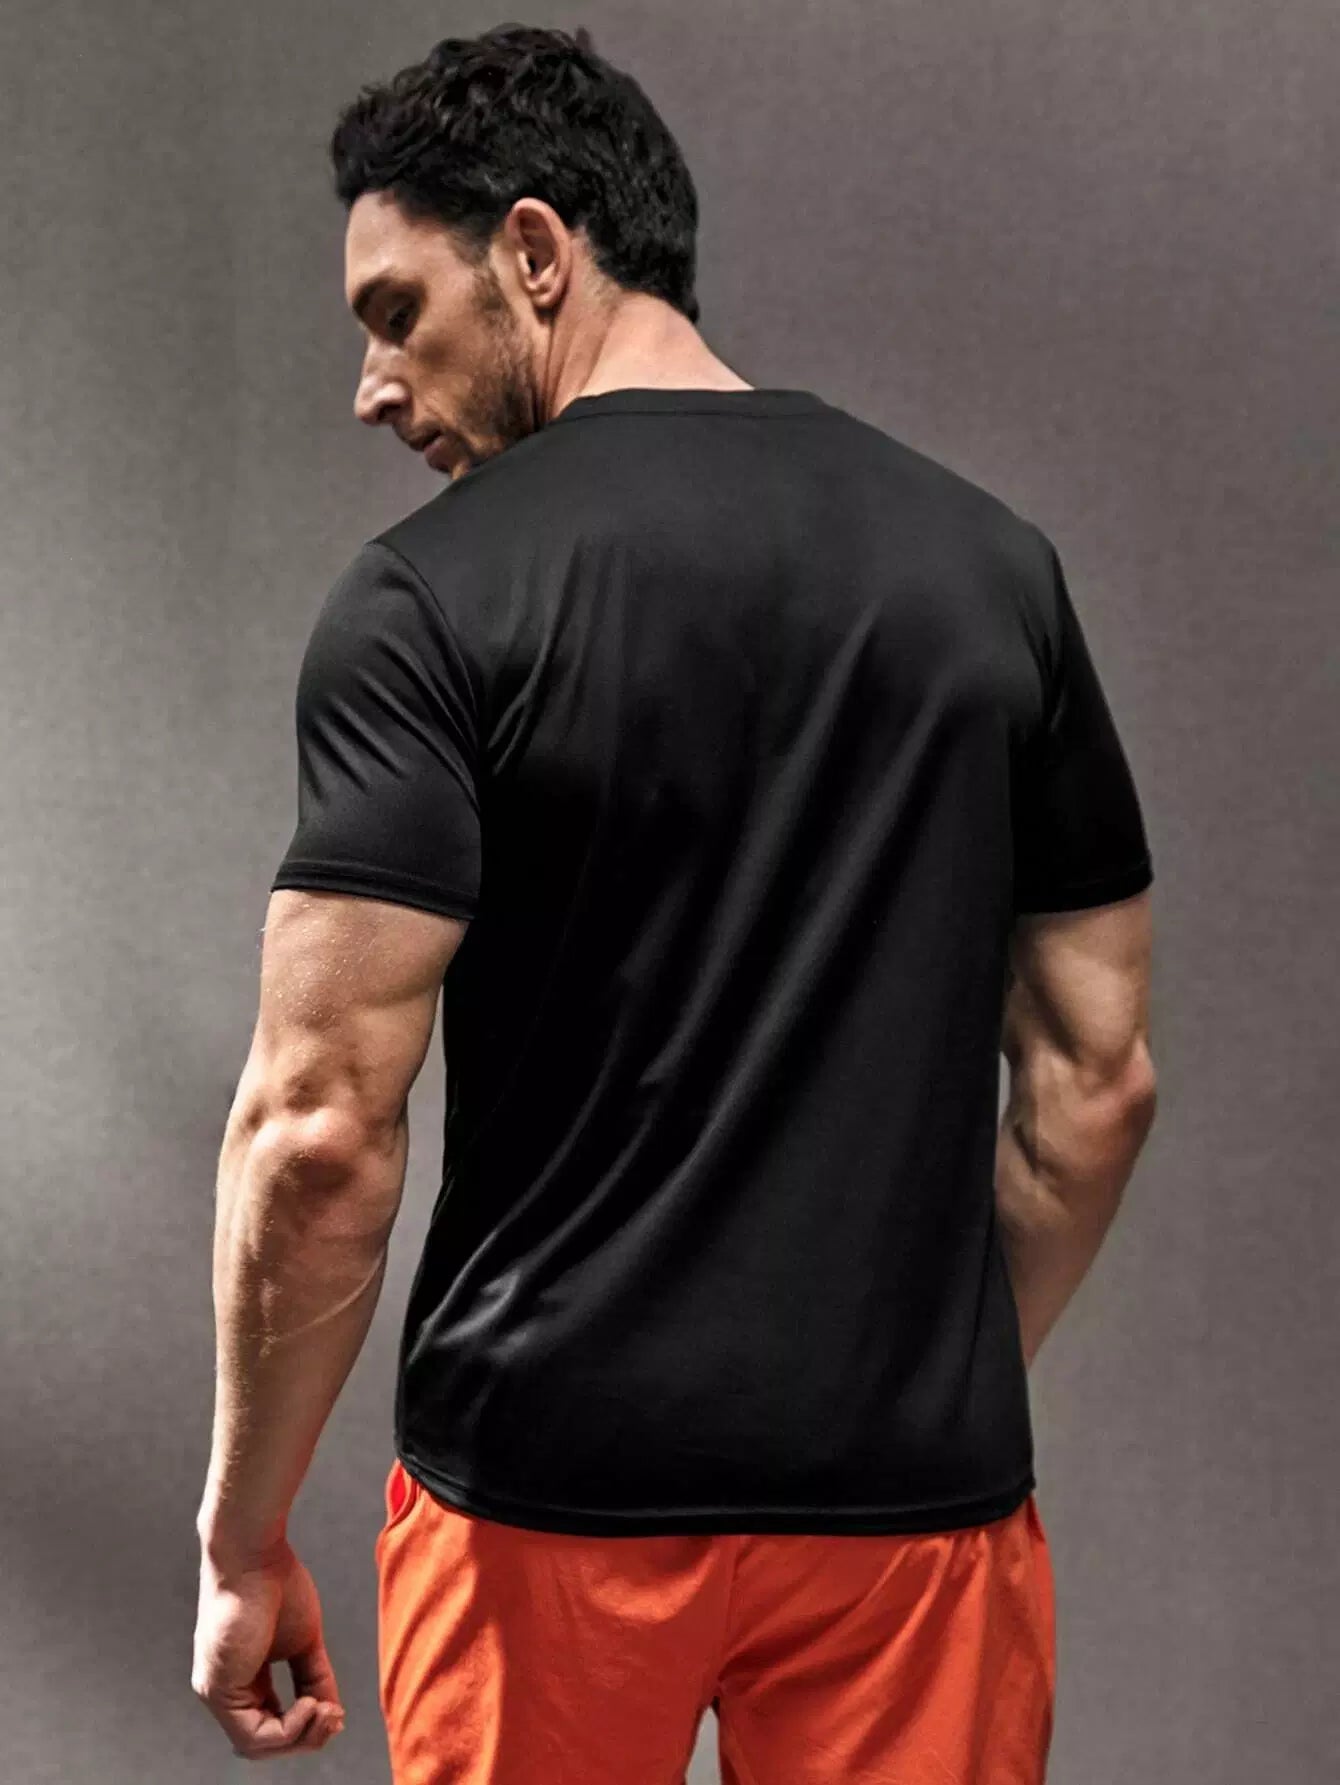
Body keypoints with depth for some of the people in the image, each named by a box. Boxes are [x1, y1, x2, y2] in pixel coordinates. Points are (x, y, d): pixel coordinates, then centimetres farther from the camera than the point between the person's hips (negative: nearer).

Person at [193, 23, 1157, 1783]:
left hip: (552, 1491, -3)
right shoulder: (993, 562, 5)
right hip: (913, 1498, 3)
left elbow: (322, 1127, -14)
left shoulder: (434, 596, -10)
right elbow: (1098, 1074, 8)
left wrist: (244, 1535, -2)